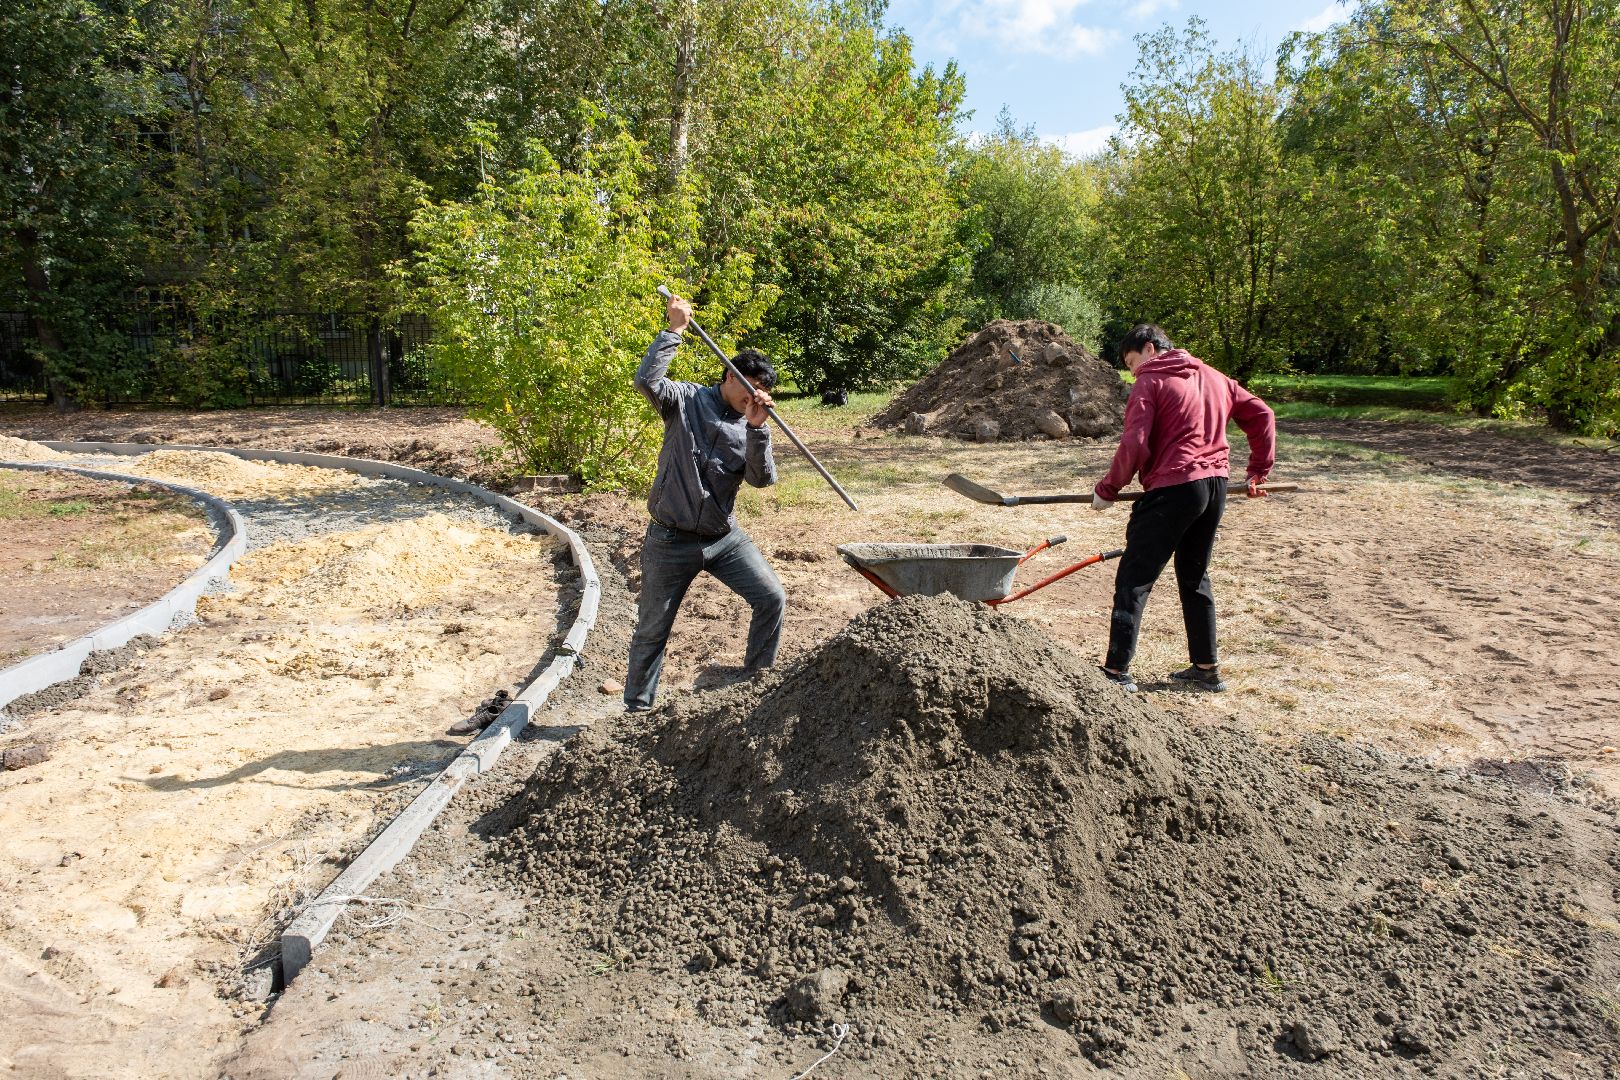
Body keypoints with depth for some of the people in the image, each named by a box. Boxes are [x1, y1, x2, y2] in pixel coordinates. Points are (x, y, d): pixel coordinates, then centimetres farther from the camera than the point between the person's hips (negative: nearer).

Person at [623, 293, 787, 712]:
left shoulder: (752, 428, 3)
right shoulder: (687, 400, -5)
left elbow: (763, 478, -12)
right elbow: (647, 380, -24)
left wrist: (756, 428, -24)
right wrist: (675, 330, -22)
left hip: (724, 536, 4)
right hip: (671, 540, -4)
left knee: (772, 598, -3)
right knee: (652, 629, 6)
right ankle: (637, 708, 24)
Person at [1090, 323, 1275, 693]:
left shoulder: (1150, 382, -5)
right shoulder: (1213, 377, 17)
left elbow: (1134, 445, -15)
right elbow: (1261, 415, 18)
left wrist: (1107, 489, -4)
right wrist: (1259, 472, 21)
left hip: (1171, 490, -8)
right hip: (1215, 487, 8)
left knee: (1133, 580, -2)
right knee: (1195, 578, 20)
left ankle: (1117, 671, -3)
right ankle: (1206, 668, 24)